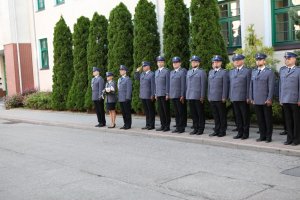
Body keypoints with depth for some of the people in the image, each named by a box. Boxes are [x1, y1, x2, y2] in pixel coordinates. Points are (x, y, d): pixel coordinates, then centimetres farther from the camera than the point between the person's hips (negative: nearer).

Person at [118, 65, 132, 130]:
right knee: (123, 112, 10)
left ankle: (128, 125, 3)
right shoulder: (119, 79, 17)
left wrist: (127, 98, -17)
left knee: (127, 112, -3)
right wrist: (118, 98, 14)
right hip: (121, 99, 8)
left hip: (126, 99, -8)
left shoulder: (128, 79, -7)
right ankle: (125, 124, 16)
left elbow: (129, 90, -12)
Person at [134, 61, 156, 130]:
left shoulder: (152, 74, -10)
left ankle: (152, 125, 7)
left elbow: (153, 85, -13)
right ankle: (147, 124, 19)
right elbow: (136, 78, 26)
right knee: (146, 111, 12)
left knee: (151, 111, 1)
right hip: (143, 96, 8)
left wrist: (152, 95, -16)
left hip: (149, 96, -7)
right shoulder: (142, 74, 13)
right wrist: (137, 71, 11)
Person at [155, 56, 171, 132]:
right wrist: (155, 94, 14)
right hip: (158, 94, 6)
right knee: (160, 111, 8)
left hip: (164, 94, -6)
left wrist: (167, 94, -13)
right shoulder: (156, 72, 16)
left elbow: (168, 83, -9)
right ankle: (162, 125, 14)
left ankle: (167, 126, 5)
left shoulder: (167, 71, -5)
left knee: (166, 111, -1)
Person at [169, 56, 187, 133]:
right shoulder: (172, 72, 17)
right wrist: (170, 94, 11)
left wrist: (182, 95, -15)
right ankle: (178, 127, 15)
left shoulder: (183, 71, -6)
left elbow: (183, 84, -11)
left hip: (179, 96, -7)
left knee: (181, 113, 0)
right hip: (173, 95, 7)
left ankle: (182, 128, 6)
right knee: (176, 113, 10)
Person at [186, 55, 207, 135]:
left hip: (198, 97, -6)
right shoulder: (189, 72, 17)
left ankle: (201, 129, 8)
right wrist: (187, 95, 14)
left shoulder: (202, 72, -2)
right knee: (193, 114, 8)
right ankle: (195, 128, 16)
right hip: (190, 97, 6)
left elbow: (203, 85, -6)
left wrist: (202, 96, -11)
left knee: (200, 114, 1)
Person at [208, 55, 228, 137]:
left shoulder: (224, 73, -3)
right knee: (215, 115, 10)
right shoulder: (210, 72, 15)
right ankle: (217, 130, 18)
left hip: (220, 99, -5)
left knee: (222, 116, 3)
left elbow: (225, 86, -8)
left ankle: (222, 131, 10)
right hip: (212, 98, 5)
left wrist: (224, 97, -13)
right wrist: (208, 96, 12)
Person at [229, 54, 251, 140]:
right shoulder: (231, 72, 16)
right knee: (238, 116, 9)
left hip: (243, 98, -5)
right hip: (234, 98, 5)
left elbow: (249, 85, -5)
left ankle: (245, 133, 10)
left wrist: (248, 97, -10)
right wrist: (230, 96, 10)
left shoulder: (247, 71, -1)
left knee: (245, 116, 2)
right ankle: (240, 132, 17)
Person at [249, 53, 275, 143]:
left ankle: (268, 136, 12)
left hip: (266, 101, -4)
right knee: (260, 119, 8)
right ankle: (262, 135, 17)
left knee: (268, 119, 4)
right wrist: (251, 98, 8)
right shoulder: (254, 71, 12)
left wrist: (269, 99, -14)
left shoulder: (269, 72, -3)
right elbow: (251, 85, 13)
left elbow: (271, 87, -8)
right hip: (256, 101, 4)